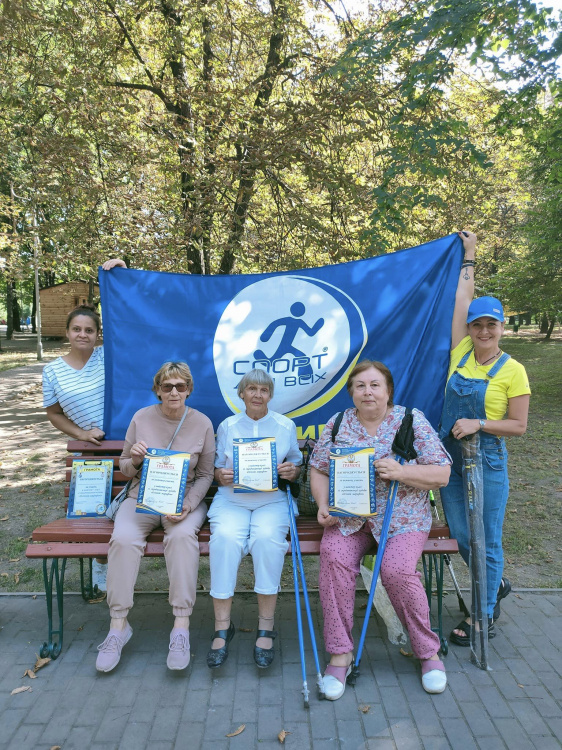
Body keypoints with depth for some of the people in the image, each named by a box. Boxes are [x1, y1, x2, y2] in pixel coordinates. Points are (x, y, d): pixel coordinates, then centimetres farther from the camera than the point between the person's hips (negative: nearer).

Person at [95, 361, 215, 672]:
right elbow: (124, 467, 10)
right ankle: (118, 624, -13)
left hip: (185, 499, -1)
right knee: (123, 539, -28)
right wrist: (134, 459, -14)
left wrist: (188, 505, -16)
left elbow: (205, 475, 1)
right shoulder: (141, 418, 2)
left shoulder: (202, 423, -1)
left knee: (182, 535, -33)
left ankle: (181, 627, -25)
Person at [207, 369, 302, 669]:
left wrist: (291, 471, -6)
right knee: (224, 537, -31)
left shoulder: (286, 426, 12)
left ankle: (266, 628, -19)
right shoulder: (227, 426, 13)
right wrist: (222, 475, -8)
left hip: (272, 500, -1)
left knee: (267, 537, -33)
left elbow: (296, 465, 17)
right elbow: (217, 468, 14)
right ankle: (222, 627, -19)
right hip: (231, 499, 1)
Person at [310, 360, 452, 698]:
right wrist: (324, 505, -7)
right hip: (349, 517, 2)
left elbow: (442, 474, -5)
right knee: (334, 557, -25)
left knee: (397, 568, -26)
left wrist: (401, 472, -21)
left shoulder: (412, 420, -2)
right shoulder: (338, 424, 6)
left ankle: (428, 651, 1)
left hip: (403, 517, -2)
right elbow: (319, 470, 10)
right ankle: (340, 653, -9)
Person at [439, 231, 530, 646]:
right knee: (462, 536, 14)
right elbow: (462, 302, 5)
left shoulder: (512, 371, -8)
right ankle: (496, 584, 41)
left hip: (487, 461, -4)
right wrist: (469, 257, 14)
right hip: (450, 457, 5)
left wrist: (478, 424, -20)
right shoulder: (461, 353, 1)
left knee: (486, 540, 5)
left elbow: (519, 426, -7)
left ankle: (484, 617, 23)